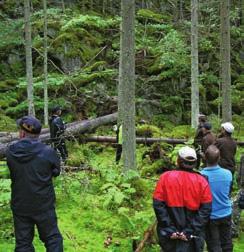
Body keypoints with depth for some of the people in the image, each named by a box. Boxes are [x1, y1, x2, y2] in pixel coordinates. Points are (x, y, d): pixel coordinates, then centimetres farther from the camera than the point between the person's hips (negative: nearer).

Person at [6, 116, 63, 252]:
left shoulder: (11, 152, -9)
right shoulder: (48, 152, -14)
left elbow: (12, 174, 5)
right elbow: (56, 172, 2)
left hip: (20, 206, 2)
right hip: (43, 205, -2)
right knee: (52, 239, 12)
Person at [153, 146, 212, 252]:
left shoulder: (165, 177, -6)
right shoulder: (202, 181, -5)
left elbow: (158, 204, -9)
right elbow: (206, 209, -8)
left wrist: (170, 229, -7)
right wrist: (190, 231, -8)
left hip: (169, 235, 1)